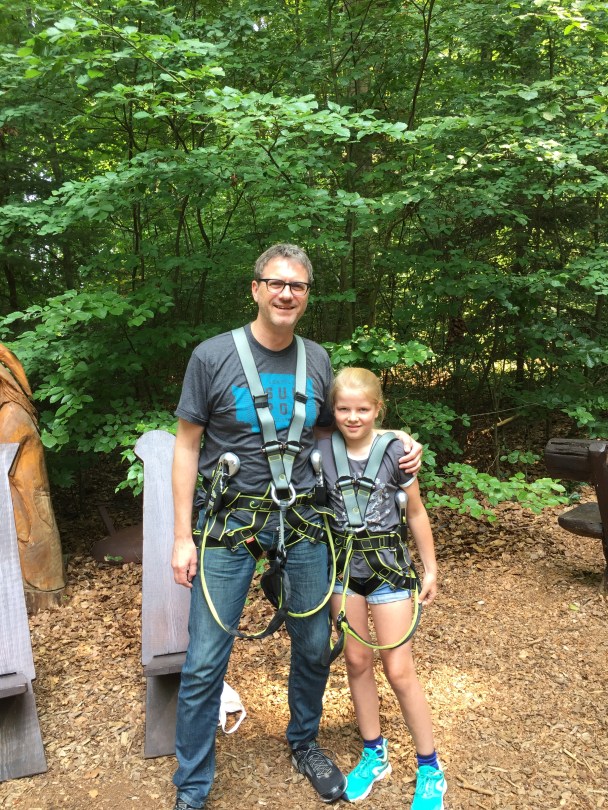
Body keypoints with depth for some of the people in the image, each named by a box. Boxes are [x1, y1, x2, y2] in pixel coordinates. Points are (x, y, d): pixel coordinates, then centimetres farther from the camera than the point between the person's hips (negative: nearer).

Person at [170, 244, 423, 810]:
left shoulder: (317, 360, 6)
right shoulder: (212, 356, -6)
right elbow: (187, 446, -3)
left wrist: (399, 444, 3)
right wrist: (183, 537, -6)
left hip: (301, 523, 4)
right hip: (229, 525, -3)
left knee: (314, 646, 15)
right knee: (205, 662, 1)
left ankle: (304, 744, 43)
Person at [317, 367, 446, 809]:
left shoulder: (394, 452, -13)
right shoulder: (321, 452, -9)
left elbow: (416, 514, -3)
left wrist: (431, 569, 3)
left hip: (387, 563, -3)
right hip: (342, 563, 3)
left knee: (399, 669, 2)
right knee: (357, 661, 13)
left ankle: (430, 769, 21)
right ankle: (375, 754, 34)